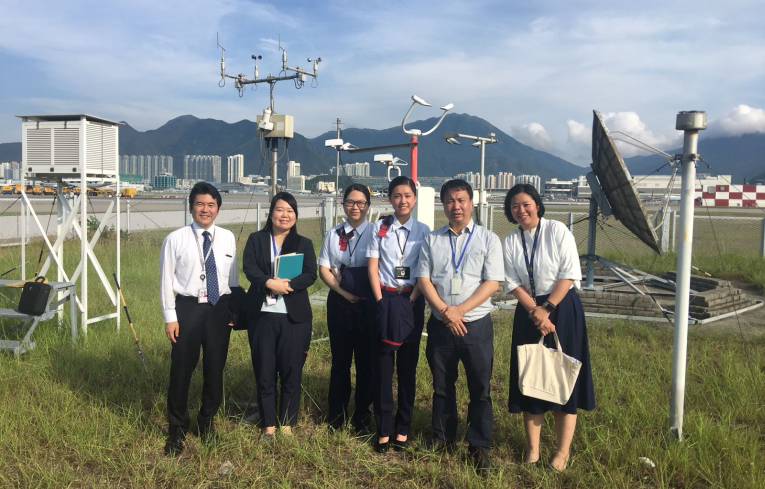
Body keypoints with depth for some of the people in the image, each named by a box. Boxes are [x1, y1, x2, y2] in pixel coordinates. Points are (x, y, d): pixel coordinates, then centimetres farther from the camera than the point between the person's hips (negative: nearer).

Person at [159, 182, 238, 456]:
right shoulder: (175, 239, -5)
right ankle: (177, 430, 24)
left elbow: (233, 277, 8)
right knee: (181, 370, 4)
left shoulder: (228, 238, 4)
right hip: (188, 308, -2)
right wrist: (170, 317, -7)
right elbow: (166, 280, -4)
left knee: (215, 368, 12)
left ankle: (207, 421, 36)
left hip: (220, 309, 3)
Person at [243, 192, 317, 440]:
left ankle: (287, 424, 17)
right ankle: (269, 425, 17)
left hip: (294, 316, 0)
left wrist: (287, 284, -20)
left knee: (292, 372, 3)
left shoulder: (304, 243, 9)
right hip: (262, 314, 0)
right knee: (264, 372, 5)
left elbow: (311, 274, -4)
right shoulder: (256, 239, 9)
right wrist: (269, 282, -23)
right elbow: (249, 268, -6)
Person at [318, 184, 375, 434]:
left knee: (366, 360, 6)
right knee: (340, 359, 12)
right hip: (339, 303, 3)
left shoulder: (375, 233, -4)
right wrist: (345, 292, -8)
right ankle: (335, 416, 24)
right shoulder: (333, 234, 8)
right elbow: (323, 269, 4)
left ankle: (362, 417, 20)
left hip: (367, 305, -3)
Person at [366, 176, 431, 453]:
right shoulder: (379, 229, 4)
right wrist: (381, 302, -6)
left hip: (412, 302, 0)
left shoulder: (423, 231, 4)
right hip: (385, 299, 0)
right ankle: (383, 429, 10)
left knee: (408, 365, 5)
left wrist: (410, 301, -9)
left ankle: (403, 428, 16)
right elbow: (373, 268, 1)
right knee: (382, 365, 1)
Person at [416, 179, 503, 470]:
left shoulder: (488, 239, 0)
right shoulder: (432, 240, 7)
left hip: (476, 324, -2)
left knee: (480, 388, 4)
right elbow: (423, 279, 2)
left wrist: (459, 309, -15)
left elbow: (492, 282, -6)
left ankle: (479, 446, 19)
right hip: (440, 324, 2)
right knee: (442, 386, 14)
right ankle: (442, 438, 30)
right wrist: (445, 311, -12)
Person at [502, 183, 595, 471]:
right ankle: (533, 448, 15)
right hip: (528, 311, 4)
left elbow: (569, 274, -11)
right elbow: (513, 283, -2)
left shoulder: (557, 231, -6)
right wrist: (535, 312, -15)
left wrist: (548, 309, -15)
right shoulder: (510, 242, 4)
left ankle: (563, 452, 9)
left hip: (563, 308, -3)